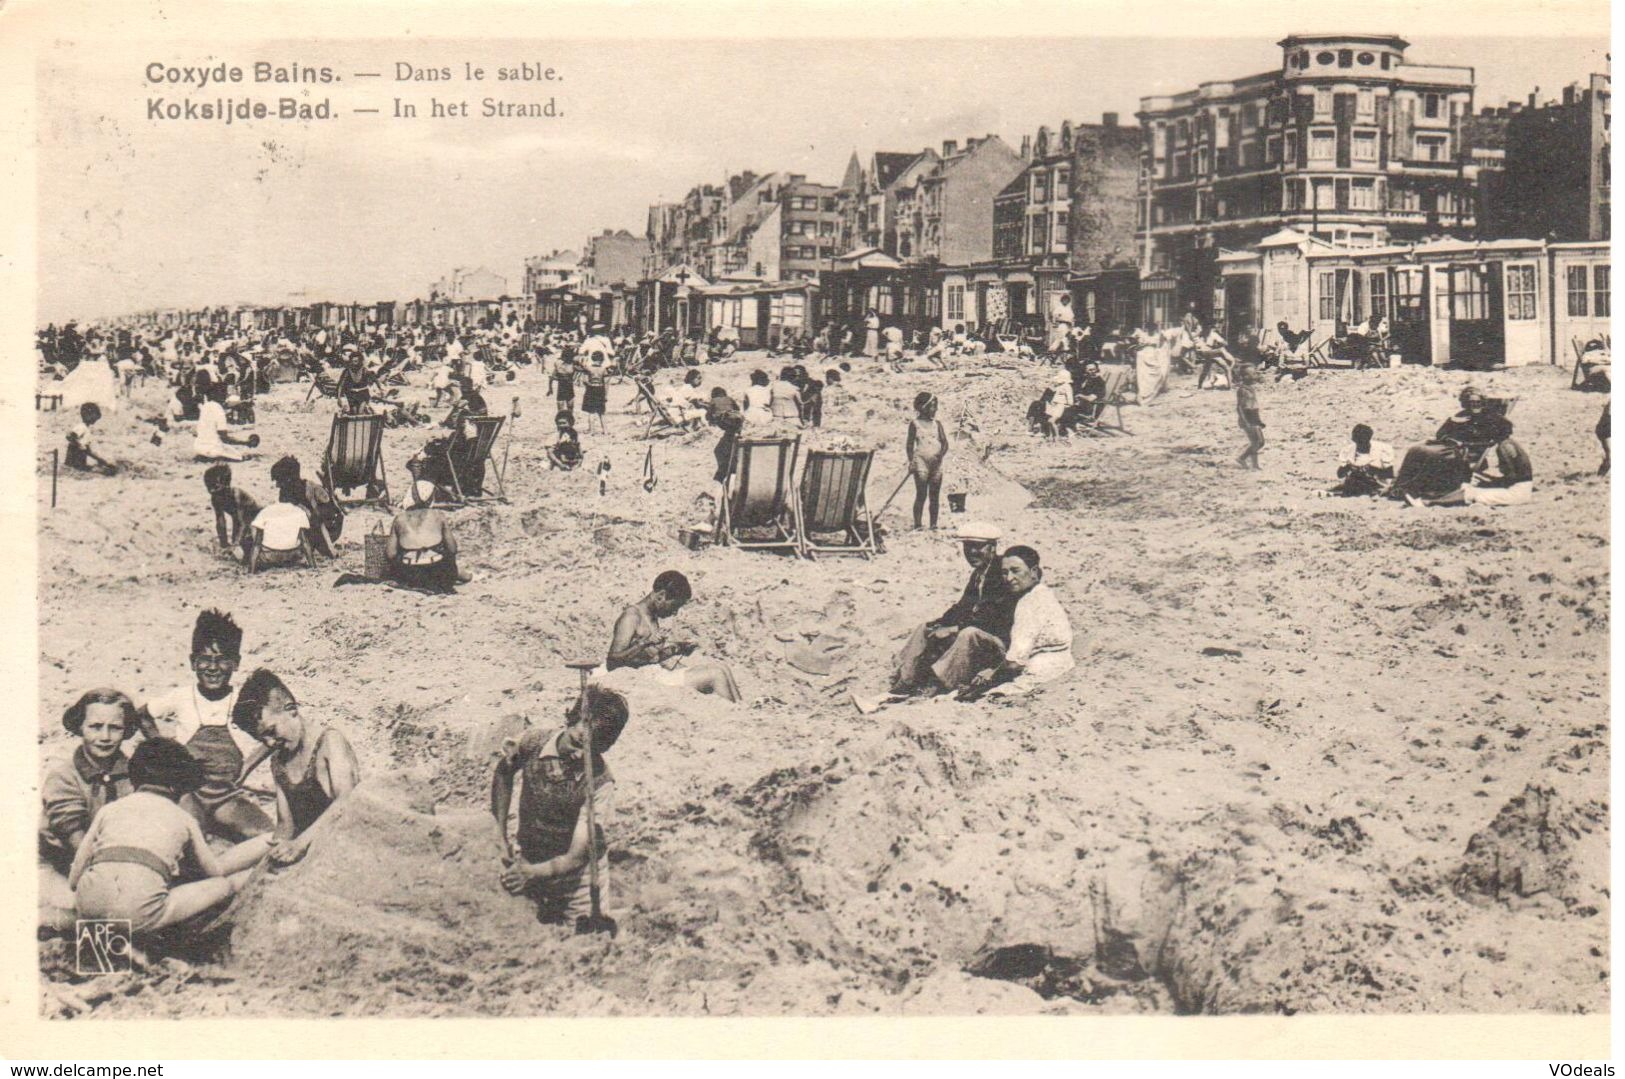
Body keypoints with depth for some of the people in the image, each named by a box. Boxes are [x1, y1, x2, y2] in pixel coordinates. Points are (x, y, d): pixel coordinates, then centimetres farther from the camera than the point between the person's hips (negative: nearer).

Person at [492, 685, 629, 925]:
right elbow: (502, 773, 6)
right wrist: (502, 834, 0)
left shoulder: (599, 781, -28)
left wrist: (531, 872, -39)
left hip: (570, 878, -3)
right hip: (525, 858, 3)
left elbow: (576, 857, -26)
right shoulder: (533, 742, -18)